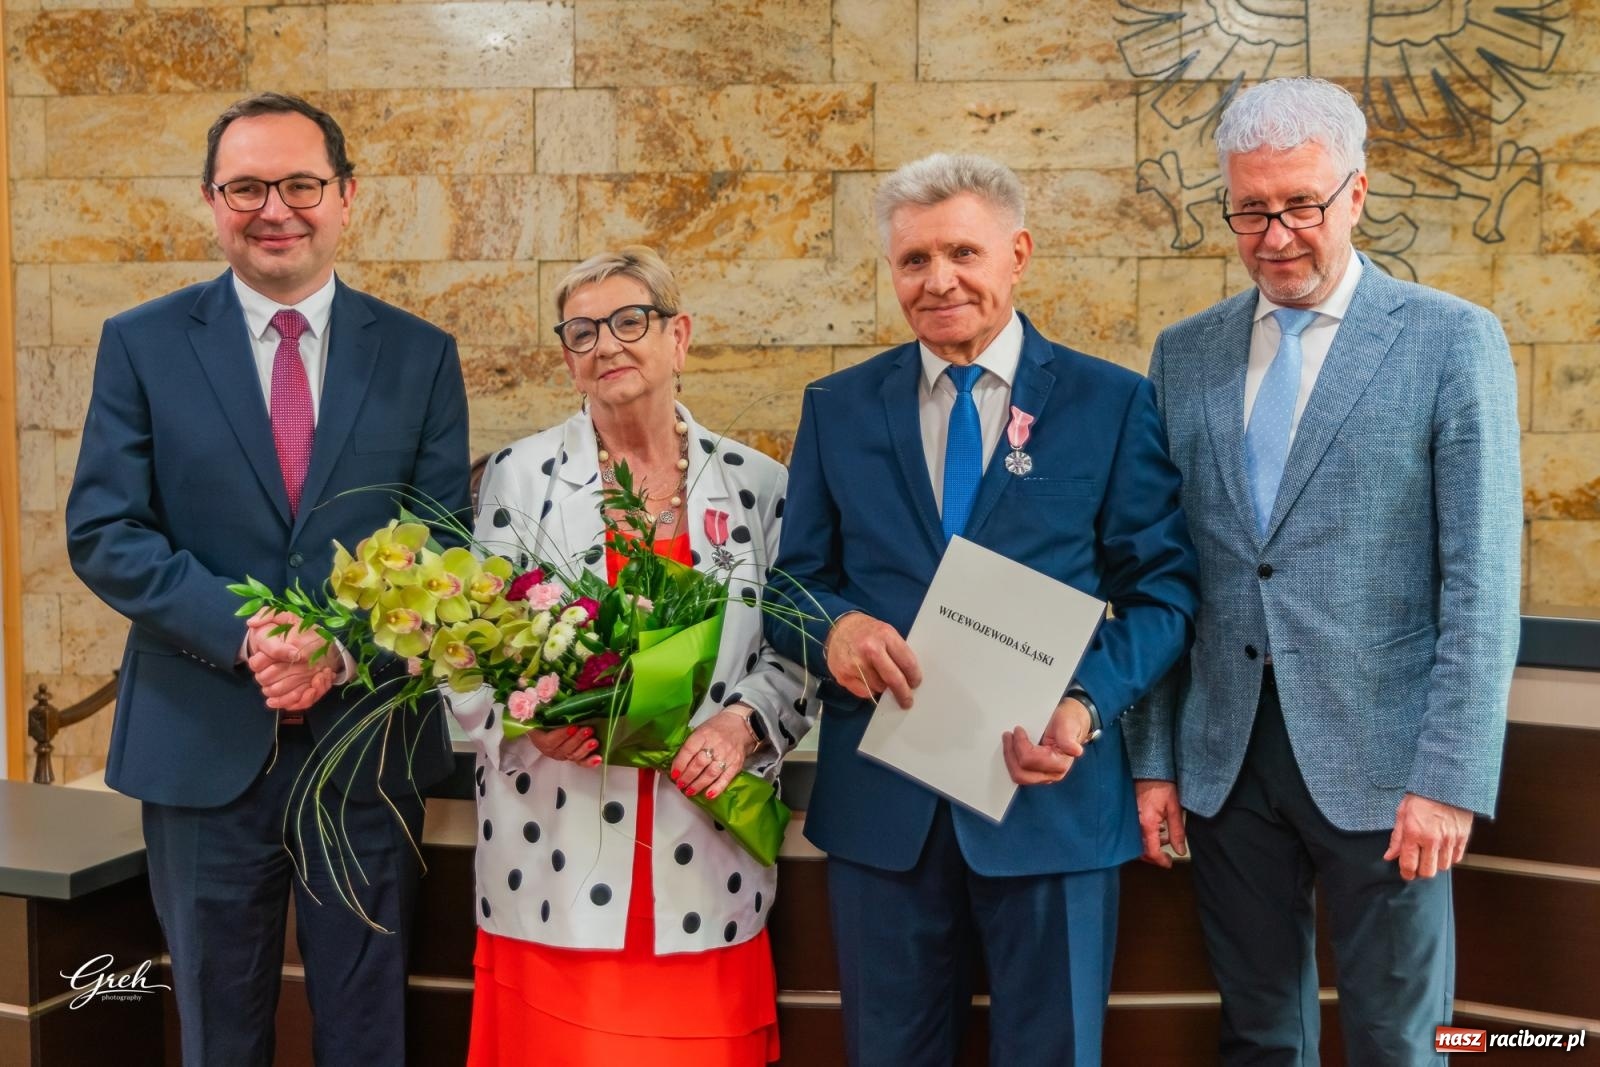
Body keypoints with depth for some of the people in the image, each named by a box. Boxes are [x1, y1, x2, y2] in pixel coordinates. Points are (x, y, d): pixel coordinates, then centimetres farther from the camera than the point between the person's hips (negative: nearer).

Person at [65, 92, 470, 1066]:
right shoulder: (142, 344, 1)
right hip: (202, 742, 0)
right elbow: (103, 534, -5)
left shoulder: (421, 355, 3)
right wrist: (247, 633, -19)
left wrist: (344, 645, -16)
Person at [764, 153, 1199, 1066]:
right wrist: (833, 625, -16)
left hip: (1049, 790, -2)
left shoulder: (1113, 403, 1)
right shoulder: (838, 408, 7)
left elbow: (1162, 588, -1)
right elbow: (794, 580, 8)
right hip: (880, 799, 2)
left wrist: (1088, 707, -18)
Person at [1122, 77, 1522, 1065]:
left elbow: (1481, 584, -7)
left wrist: (1451, 778, -12)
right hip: (1222, 759, 3)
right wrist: (1153, 757, 6)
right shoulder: (1186, 352, 7)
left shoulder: (1453, 341, -3)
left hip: (1378, 759, -3)